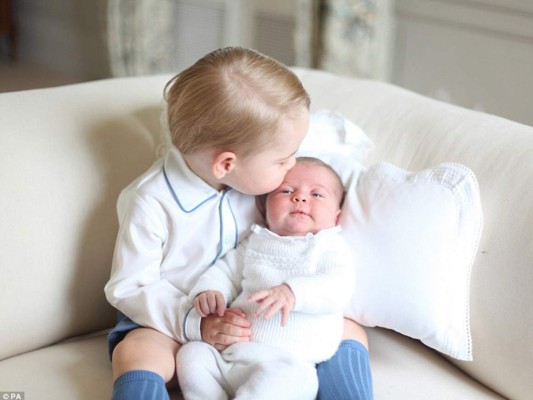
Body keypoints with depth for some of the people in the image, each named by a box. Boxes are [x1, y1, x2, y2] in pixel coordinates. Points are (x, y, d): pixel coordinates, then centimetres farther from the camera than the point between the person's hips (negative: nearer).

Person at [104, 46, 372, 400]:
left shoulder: (252, 177, -3)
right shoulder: (151, 202, -19)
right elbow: (128, 288, -14)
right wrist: (197, 323, -26)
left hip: (255, 320, 5)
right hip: (178, 324, -5)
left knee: (350, 333, -11)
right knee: (134, 354, -36)